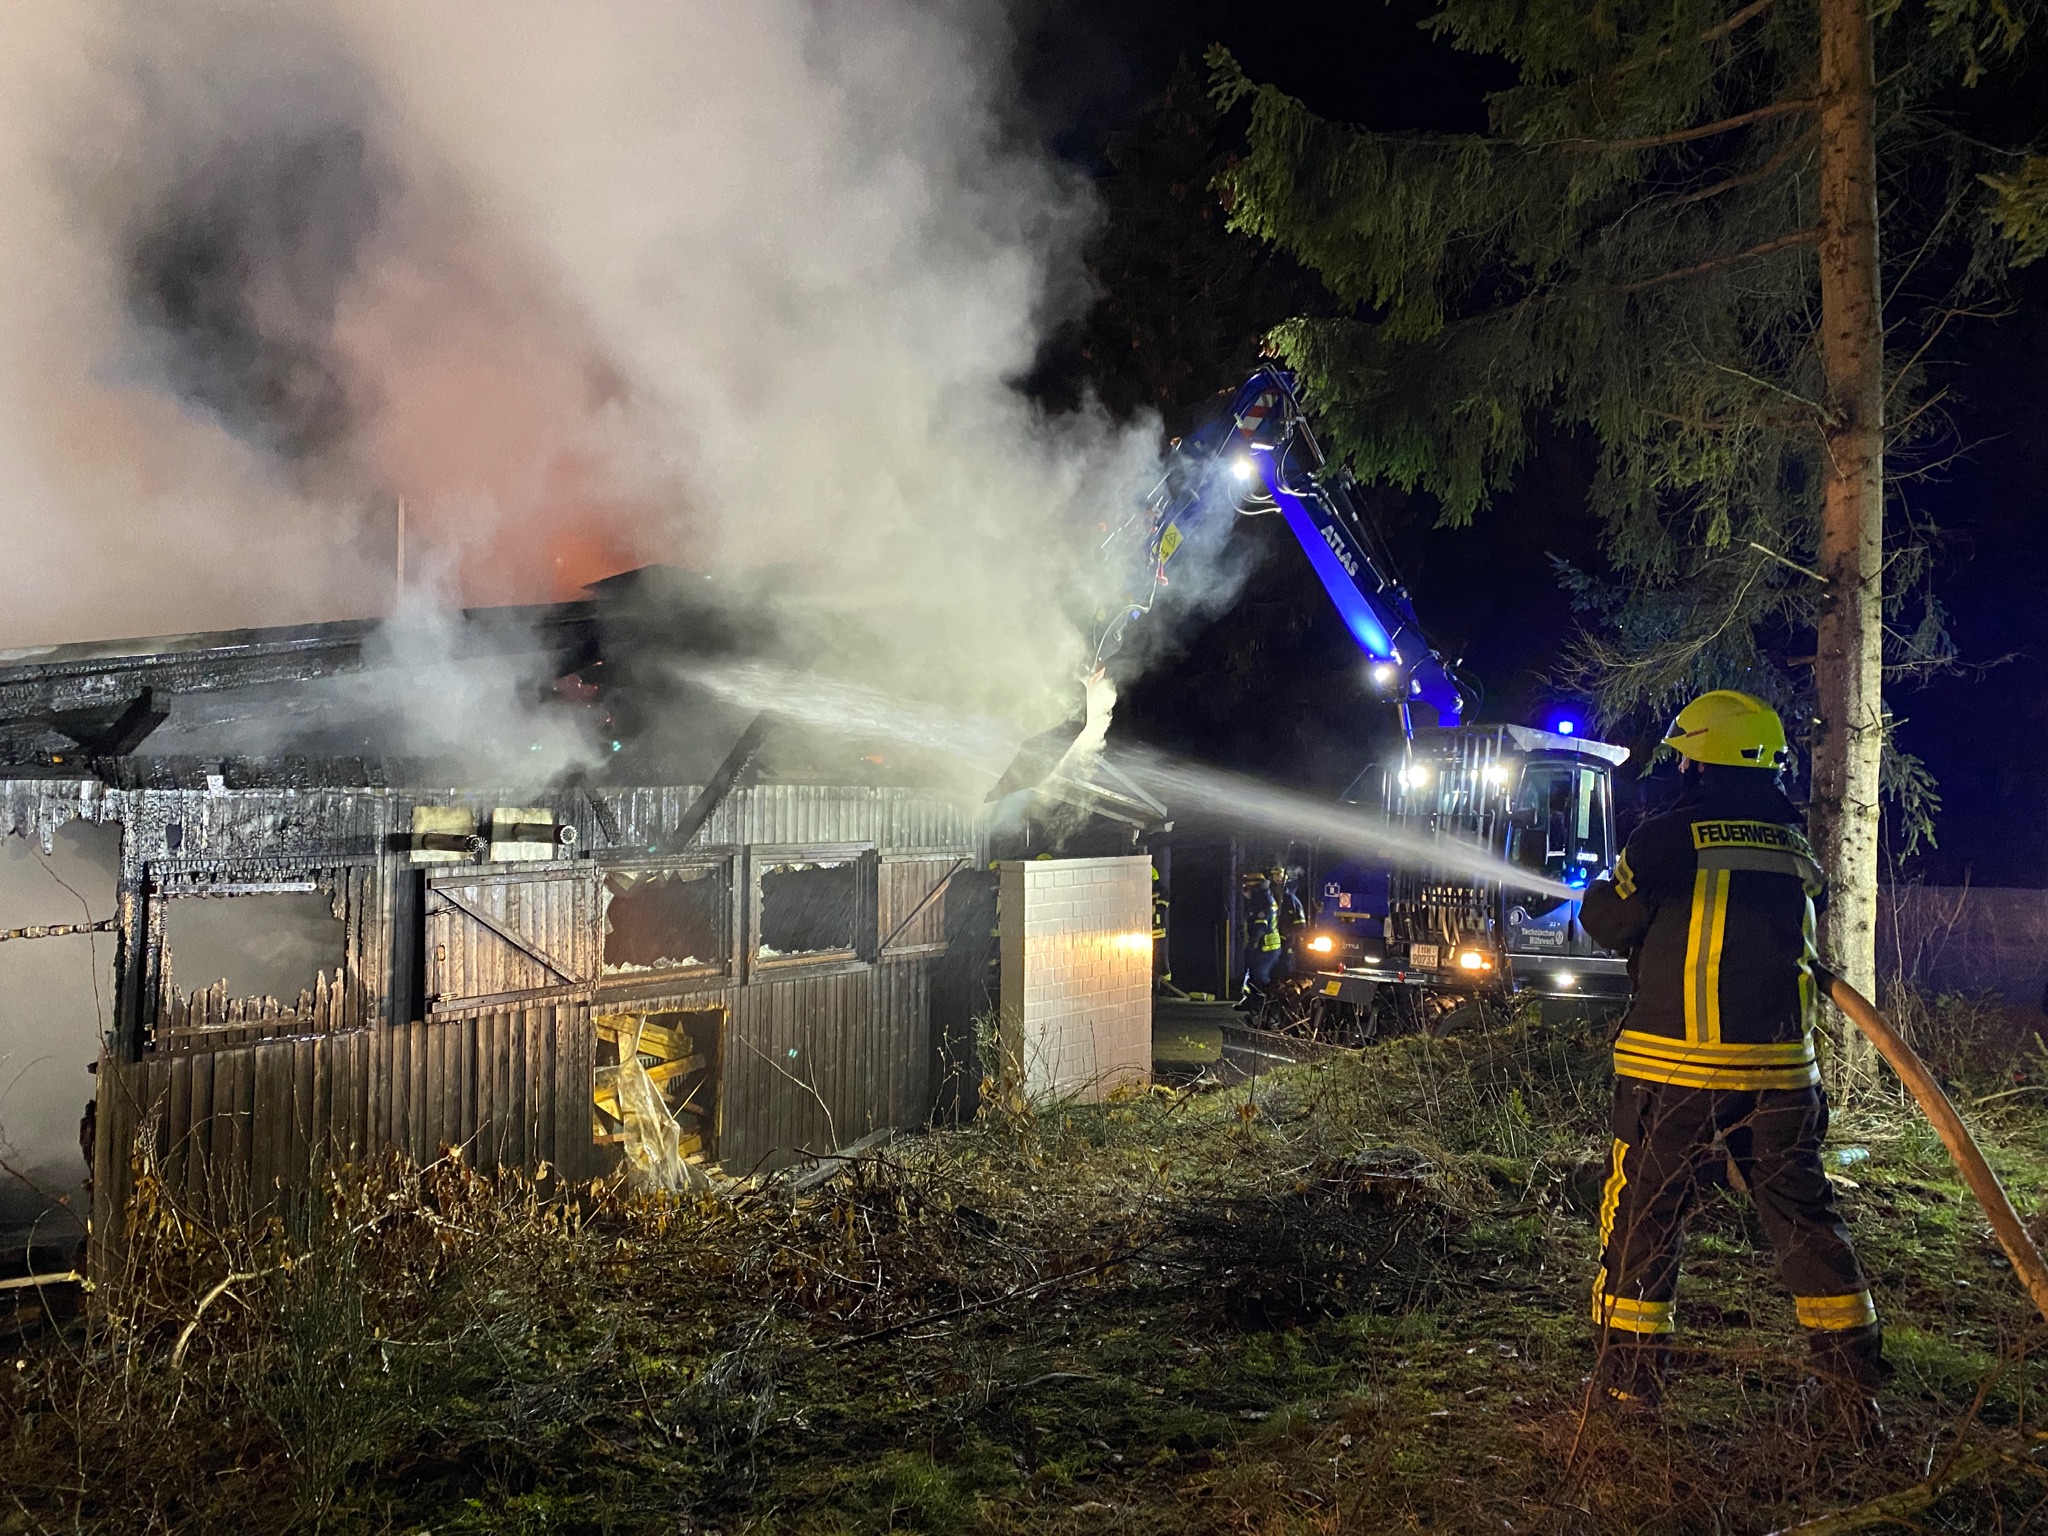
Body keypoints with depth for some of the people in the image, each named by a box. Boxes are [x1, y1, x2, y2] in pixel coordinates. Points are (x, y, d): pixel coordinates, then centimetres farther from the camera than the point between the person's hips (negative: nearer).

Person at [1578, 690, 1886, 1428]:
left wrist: (1606, 884, 21)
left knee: (1642, 1216, 7)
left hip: (1674, 1067, -4)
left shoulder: (1673, 835, -9)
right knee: (1803, 1217, 15)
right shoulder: (1794, 847, 8)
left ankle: (1628, 1376, 13)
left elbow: (1609, 921, -2)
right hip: (1778, 1065, 5)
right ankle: (1855, 1379, 20)